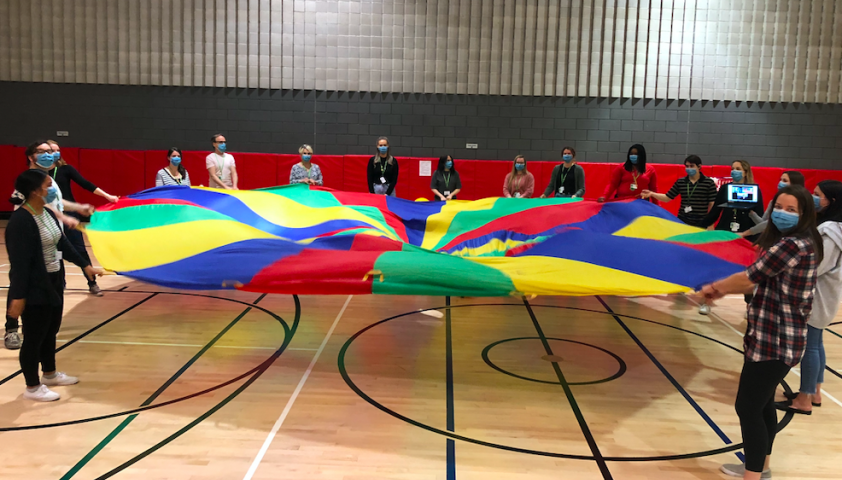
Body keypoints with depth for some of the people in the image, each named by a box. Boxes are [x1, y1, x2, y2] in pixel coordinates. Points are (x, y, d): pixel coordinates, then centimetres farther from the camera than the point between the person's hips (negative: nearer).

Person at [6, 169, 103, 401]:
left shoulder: (48, 213, 5)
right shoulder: (20, 221, -22)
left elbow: (63, 243, 15)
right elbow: (19, 262, -23)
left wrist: (85, 265, 16)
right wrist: (18, 297, -22)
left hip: (54, 282, 9)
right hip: (34, 288, -9)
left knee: (51, 330, 22)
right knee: (34, 336, 4)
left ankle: (50, 374, 40)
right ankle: (32, 387, 19)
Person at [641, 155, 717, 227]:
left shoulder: (709, 183, -3)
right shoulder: (680, 182, 5)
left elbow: (712, 204, -3)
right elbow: (667, 198, 9)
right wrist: (652, 194, -6)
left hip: (701, 223, -3)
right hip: (682, 221, 3)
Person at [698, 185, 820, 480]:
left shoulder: (792, 245, -23)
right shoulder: (801, 243, 11)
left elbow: (749, 277, -19)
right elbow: (762, 282, 15)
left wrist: (714, 286, -2)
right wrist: (723, 291, 4)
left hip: (774, 341, -11)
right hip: (780, 338, 11)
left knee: (748, 408, -3)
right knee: (763, 403, 21)